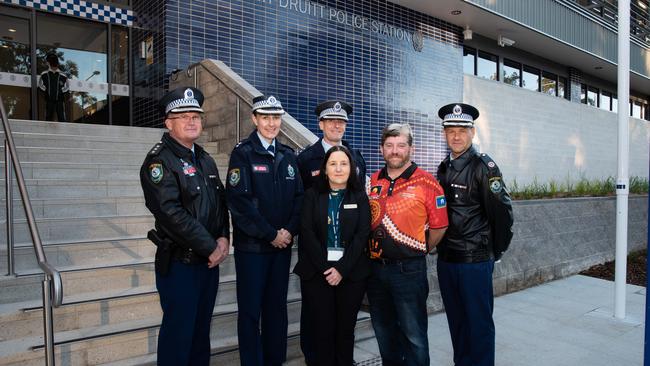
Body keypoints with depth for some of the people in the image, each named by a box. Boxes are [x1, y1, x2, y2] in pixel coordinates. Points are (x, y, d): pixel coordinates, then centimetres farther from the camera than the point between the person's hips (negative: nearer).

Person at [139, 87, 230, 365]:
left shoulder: (205, 160, 12)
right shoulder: (159, 160, -13)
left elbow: (220, 202, 14)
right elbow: (172, 213, -22)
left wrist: (223, 238, -3)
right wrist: (211, 248, -17)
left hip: (210, 259, 7)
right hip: (179, 262, -7)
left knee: (201, 330, 18)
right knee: (179, 332, 4)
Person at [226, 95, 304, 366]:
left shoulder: (288, 156, 10)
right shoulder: (243, 153, -6)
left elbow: (299, 197, 8)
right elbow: (239, 200, -14)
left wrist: (290, 231, -7)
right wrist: (271, 234, -13)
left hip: (283, 243, 5)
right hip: (251, 245, -4)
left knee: (277, 307, 14)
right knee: (250, 310, 5)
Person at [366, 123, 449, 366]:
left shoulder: (426, 183, -9)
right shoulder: (372, 181, 5)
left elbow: (439, 226, -4)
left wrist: (418, 252, 4)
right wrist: (375, 253, 8)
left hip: (408, 270, -5)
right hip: (375, 267, 5)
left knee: (414, 334, 6)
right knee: (384, 332, 20)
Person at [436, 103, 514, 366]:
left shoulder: (484, 166, -10)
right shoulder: (444, 167, 9)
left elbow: (502, 211, -12)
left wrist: (496, 250, -5)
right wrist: (441, 245, 11)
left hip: (475, 260, -6)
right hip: (446, 258, 6)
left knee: (479, 322, 6)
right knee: (456, 320, 17)